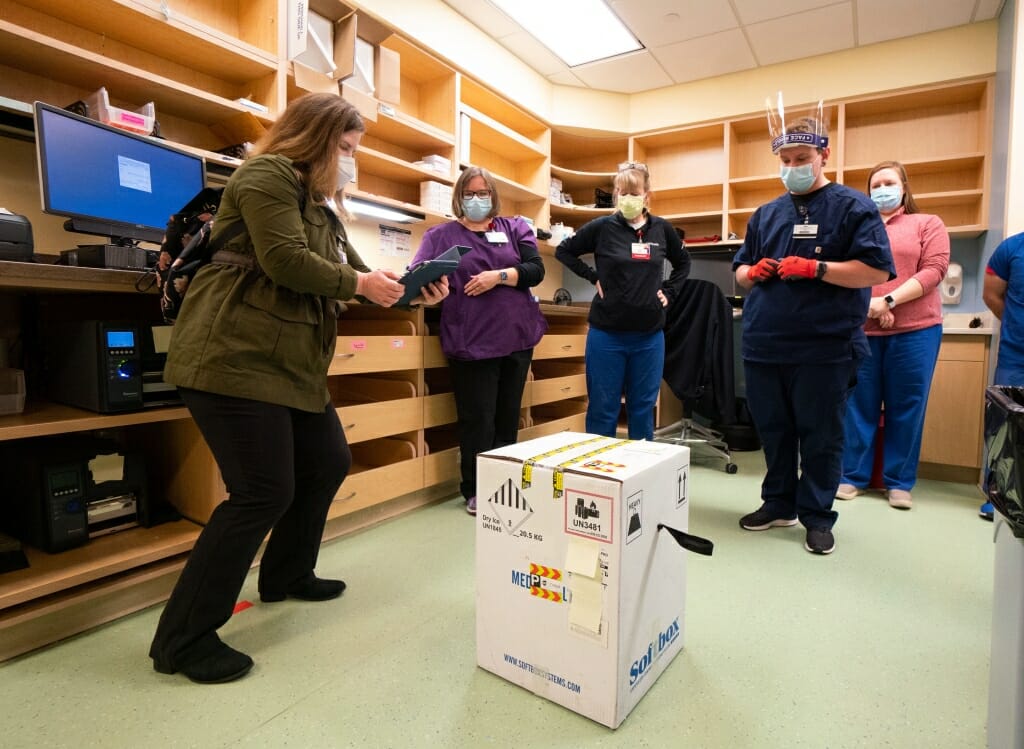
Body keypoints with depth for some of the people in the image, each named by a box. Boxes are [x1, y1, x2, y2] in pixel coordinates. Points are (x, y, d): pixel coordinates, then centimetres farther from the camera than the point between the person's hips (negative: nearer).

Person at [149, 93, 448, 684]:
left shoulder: (319, 205, 23)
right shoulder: (267, 175, -7)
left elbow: (353, 270, 19)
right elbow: (286, 262, -21)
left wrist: (410, 293, 4)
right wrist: (361, 284, -12)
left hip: (292, 364, 10)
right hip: (235, 358, -10)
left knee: (328, 464, 15)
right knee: (264, 494, -10)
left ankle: (286, 577, 35)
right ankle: (183, 640, 6)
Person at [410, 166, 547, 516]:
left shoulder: (515, 228, 14)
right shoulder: (441, 234, 9)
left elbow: (536, 270, 2)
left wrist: (499, 276, -12)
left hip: (517, 336, 3)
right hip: (471, 340, -2)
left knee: (508, 416, 12)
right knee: (477, 420, -1)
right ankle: (475, 491, 13)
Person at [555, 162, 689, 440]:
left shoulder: (662, 229, 4)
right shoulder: (602, 227, -3)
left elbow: (683, 263, 21)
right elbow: (563, 251, 7)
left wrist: (669, 292, 7)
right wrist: (593, 277, -2)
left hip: (650, 336, 3)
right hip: (607, 333, -2)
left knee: (643, 409, 11)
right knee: (602, 410, 5)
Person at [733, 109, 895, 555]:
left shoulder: (853, 207, 0)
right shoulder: (766, 214, 15)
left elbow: (877, 270, -9)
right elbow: (740, 271, 20)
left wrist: (814, 268, -18)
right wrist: (753, 271, -2)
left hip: (825, 348, -5)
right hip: (763, 346, 5)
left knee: (821, 437, 5)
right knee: (773, 431, 14)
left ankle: (817, 516, 21)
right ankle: (778, 504, 30)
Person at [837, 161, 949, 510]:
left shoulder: (928, 224, 11)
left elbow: (934, 270, -2)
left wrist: (889, 300, -14)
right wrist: (865, 304, -12)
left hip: (914, 330, 0)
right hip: (861, 330, 1)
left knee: (906, 408, 4)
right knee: (859, 405, 3)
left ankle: (899, 483, 15)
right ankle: (852, 476, 14)